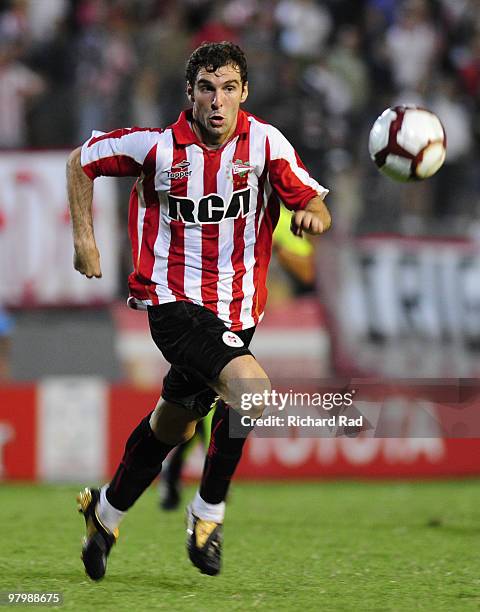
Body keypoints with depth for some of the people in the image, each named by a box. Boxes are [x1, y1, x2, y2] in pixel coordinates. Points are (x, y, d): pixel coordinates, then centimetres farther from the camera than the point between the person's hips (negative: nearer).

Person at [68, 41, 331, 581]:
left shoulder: (265, 142, -6)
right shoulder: (156, 144, -10)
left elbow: (313, 203, -6)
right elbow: (81, 162, 5)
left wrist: (312, 214, -30)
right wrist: (83, 236, 1)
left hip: (236, 308, 4)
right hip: (174, 301, -4)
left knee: (173, 424, 19)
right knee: (251, 389, -27)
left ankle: (106, 511, 42)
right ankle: (209, 511, -8)